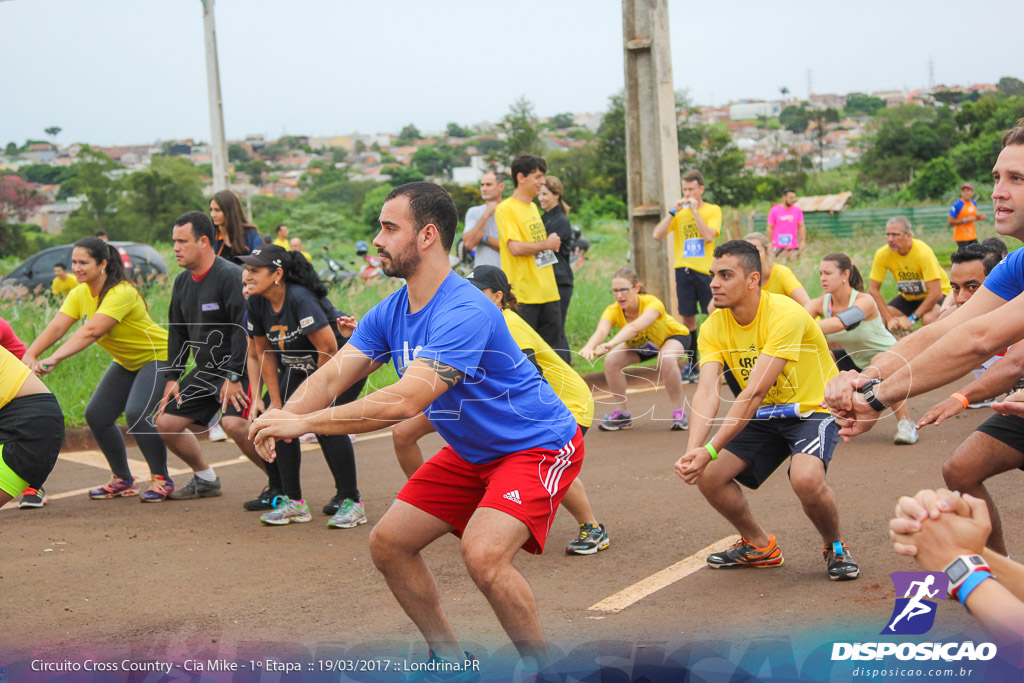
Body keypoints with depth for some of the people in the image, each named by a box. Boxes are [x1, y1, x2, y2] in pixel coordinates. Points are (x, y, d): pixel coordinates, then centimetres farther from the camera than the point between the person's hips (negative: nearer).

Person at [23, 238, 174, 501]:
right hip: (125, 362, 8)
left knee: (136, 413, -26)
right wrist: (30, 355, -34)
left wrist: (54, 359, -48)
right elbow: (56, 328, -17)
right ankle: (122, 480, 16)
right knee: (96, 415, -1)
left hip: (158, 356, -8)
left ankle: (161, 480, -8)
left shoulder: (122, 293, -29)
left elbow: (91, 332, -40)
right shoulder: (80, 294, -5)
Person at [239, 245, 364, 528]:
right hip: (299, 368, 7)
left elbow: (328, 348, -29)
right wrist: (276, 401, -1)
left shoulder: (300, 298, -31)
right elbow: (265, 353, 2)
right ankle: (293, 502, 6)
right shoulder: (256, 303, -8)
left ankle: (351, 503, -11)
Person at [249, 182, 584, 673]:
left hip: (538, 445, -9)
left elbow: (407, 401, -39)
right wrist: (281, 418, -27)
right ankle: (449, 660, 21)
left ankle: (543, 669, -6)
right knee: (388, 544, 4)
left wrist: (305, 423, -38)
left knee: (483, 554, -29)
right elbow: (331, 376, -6)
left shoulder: (464, 312, -31)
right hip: (470, 452, 9)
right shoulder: (389, 313, -3)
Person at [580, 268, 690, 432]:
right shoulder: (613, 311, -28)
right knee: (611, 360, -20)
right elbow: (600, 331, -48)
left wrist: (611, 343, -75)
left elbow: (636, 326, -58)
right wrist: (589, 346, -72)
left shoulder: (652, 303, -39)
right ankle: (622, 413, -2)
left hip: (675, 336, -4)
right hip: (640, 344, 4)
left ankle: (679, 413, -19)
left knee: (666, 358, -37)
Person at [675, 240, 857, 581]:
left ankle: (835, 547, -1)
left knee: (806, 479, -33)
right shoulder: (714, 326, -7)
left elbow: (754, 391, -33)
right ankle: (759, 546, 18)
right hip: (763, 416, 7)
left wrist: (711, 450, -38)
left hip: (813, 408, -6)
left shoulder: (785, 315, -27)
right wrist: (692, 451, -37)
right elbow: (706, 391, -19)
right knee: (708, 476, -7)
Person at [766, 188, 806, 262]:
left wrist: (803, 241, -1)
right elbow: (770, 228, 5)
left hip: (794, 247, 2)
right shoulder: (774, 210, 1)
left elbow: (801, 227, 9)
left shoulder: (798, 210, 7)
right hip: (779, 247, -2)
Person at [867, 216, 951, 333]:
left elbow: (936, 293, -31)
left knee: (928, 319, -35)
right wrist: (889, 318, -21)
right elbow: (873, 290, -12)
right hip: (907, 296, 4)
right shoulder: (882, 255, -18)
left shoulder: (923, 252, -30)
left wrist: (912, 318, -32)